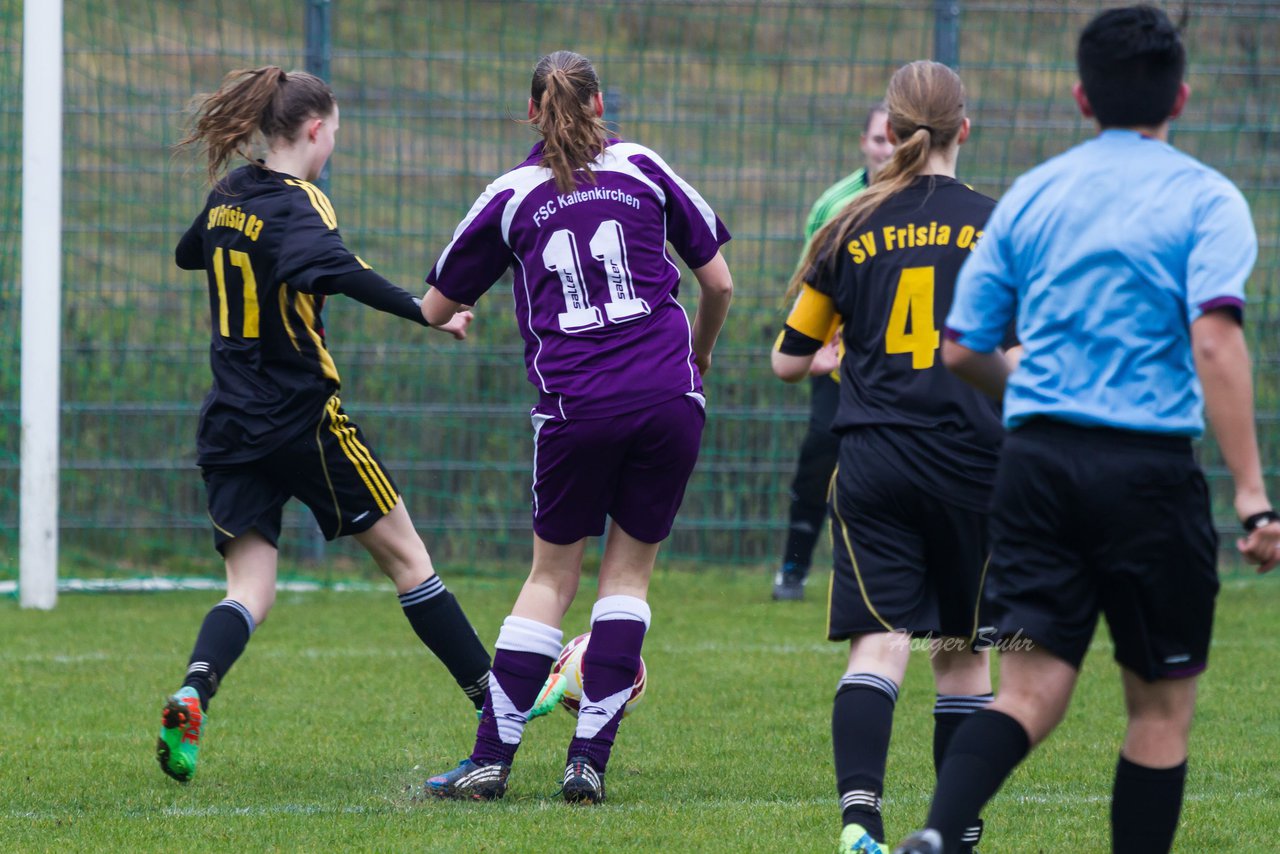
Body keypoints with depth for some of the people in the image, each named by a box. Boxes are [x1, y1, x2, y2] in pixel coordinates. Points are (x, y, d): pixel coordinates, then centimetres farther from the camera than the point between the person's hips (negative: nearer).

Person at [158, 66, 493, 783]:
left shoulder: (228, 196, 10)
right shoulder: (297, 203, -13)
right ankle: (498, 703, 14)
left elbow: (189, 254, 32)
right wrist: (423, 312, -36)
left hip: (231, 426, 6)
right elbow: (326, 267, -35)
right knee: (406, 557, 7)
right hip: (302, 420, -6)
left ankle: (191, 698, -28)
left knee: (251, 590, 0)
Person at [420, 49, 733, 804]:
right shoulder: (643, 170, 8)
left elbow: (435, 310, 15)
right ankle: (589, 761, 2)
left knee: (553, 575, 13)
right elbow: (719, 283, 11)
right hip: (669, 396, 0)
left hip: (576, 406, 0)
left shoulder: (512, 196, 8)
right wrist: (699, 354, 30)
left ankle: (492, 758, 7)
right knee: (630, 571, 11)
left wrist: (459, 314, 39)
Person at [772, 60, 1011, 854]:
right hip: (971, 461, 0)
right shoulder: (994, 225, -1)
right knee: (962, 650, 13)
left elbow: (788, 359, 11)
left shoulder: (852, 230, 3)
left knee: (879, 642, -7)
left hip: (874, 461, 0)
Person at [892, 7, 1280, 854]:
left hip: (1037, 460, 4)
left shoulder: (1031, 195, 11)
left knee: (1032, 692, -1)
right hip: (1148, 465, -4)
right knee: (1163, 705, 10)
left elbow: (962, 349, 12)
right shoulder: (1204, 198, -3)